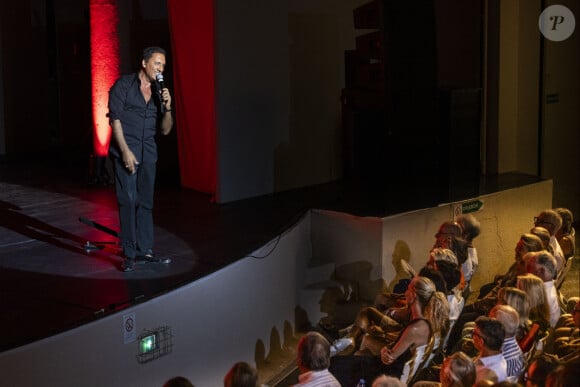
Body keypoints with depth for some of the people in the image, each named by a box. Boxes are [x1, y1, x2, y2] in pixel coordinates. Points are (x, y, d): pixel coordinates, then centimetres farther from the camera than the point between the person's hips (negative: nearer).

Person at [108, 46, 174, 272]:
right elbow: (115, 119, -8)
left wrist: (167, 108, -5)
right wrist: (125, 151, -15)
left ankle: (145, 249, 15)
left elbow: (165, 130, 13)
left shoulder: (158, 92, 13)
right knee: (128, 200, -10)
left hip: (148, 153, 6)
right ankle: (129, 253, -6)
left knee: (146, 202, 8)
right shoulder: (123, 85, -2)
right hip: (126, 150, -6)